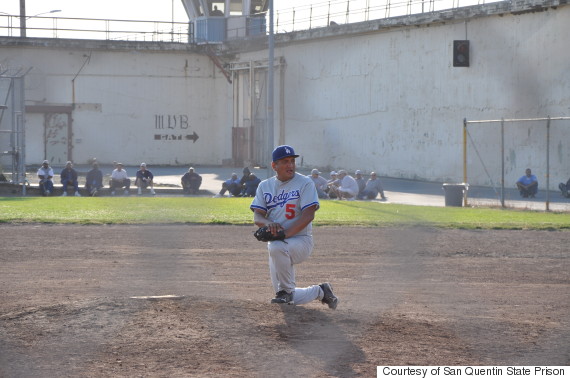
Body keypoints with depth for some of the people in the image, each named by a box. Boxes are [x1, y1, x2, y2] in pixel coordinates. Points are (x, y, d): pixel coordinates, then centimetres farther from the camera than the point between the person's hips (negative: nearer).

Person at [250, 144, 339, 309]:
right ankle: (320, 291, 32)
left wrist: (285, 234, -27)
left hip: (301, 239, -5)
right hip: (277, 244, 5)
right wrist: (269, 224, -24)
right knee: (287, 300, 3)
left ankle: (286, 291, -19)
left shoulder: (305, 183, -4)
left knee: (276, 247, -39)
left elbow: (309, 215, -15)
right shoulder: (265, 186, 10)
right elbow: (257, 217, 1)